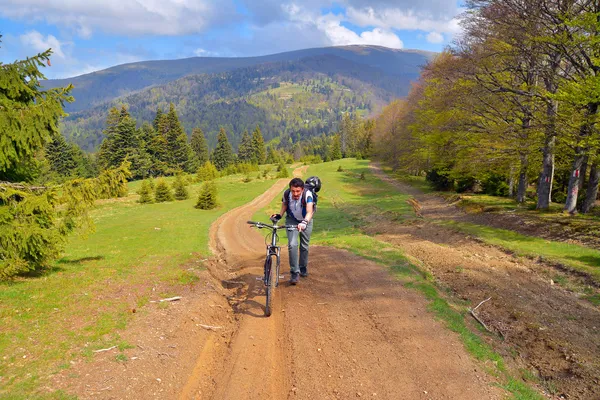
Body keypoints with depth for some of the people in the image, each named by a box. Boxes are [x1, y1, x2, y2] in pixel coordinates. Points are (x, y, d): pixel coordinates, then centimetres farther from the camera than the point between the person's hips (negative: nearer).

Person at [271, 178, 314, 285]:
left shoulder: (308, 194, -35)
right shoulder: (286, 194, -26)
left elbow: (309, 212, -48)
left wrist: (304, 222, -65)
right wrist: (279, 215, -19)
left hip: (306, 220, -1)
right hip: (292, 220, 1)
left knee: (304, 246, 10)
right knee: (292, 244, -17)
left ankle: (303, 268, 35)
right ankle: (294, 272, -8)